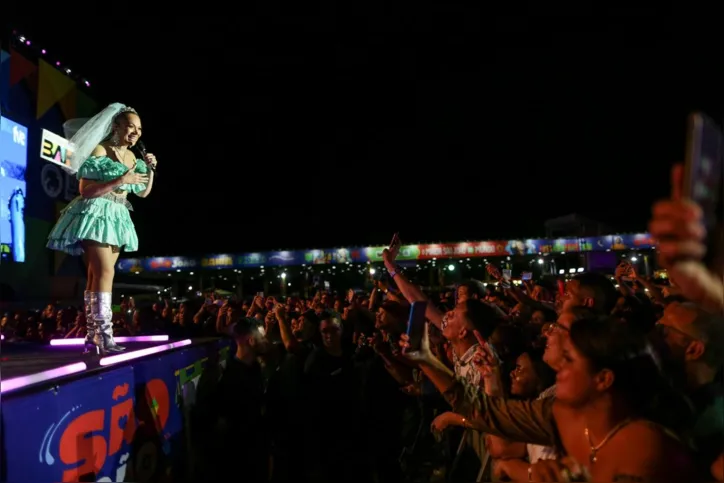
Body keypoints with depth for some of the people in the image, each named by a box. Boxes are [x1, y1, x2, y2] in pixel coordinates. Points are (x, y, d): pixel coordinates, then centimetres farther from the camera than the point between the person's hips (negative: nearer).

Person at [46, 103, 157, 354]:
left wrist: (151, 170, 5)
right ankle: (104, 335, -17)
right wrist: (120, 180, -20)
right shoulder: (99, 151, -8)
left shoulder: (133, 157, 13)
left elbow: (143, 193, 20)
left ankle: (92, 333, 11)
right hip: (96, 214, -7)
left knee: (98, 274, 7)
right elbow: (85, 190, -14)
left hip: (118, 218, 8)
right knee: (106, 272, -17)